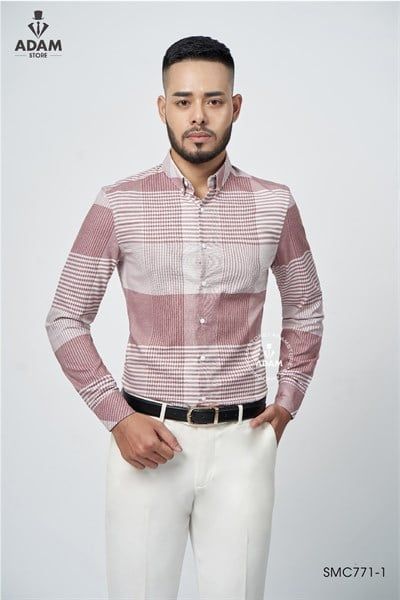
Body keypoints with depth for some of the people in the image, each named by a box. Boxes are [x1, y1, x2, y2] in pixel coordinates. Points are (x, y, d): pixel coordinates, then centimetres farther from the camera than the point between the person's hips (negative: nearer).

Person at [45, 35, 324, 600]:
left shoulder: (274, 204, 0)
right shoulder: (118, 204, -4)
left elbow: (305, 310, 13)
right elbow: (65, 320, 0)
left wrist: (288, 402, 6)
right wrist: (117, 417, -8)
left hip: (242, 441, 1)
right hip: (145, 437, -1)